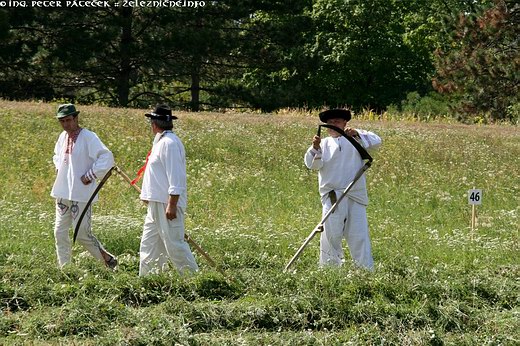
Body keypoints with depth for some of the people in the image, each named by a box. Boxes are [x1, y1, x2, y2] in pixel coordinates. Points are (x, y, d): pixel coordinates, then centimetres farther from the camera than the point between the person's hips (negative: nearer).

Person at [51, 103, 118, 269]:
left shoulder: (88, 137, -13)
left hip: (81, 193, -7)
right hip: (62, 193, 7)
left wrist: (90, 176, -18)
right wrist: (59, 168, 12)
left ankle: (107, 258, 13)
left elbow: (107, 157, -20)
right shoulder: (63, 137, 10)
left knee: (82, 233, -6)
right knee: (60, 232, 7)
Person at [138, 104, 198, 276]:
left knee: (174, 244, -9)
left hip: (168, 204, -11)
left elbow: (176, 178, -21)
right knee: (149, 244, 12)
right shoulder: (160, 141, 16)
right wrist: (148, 195, 23)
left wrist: (172, 205, -23)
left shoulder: (169, 143, -16)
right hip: (156, 204, 11)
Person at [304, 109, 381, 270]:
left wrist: (357, 134, -19)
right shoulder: (324, 144, 13)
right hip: (332, 196, 0)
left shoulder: (356, 140, 11)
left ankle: (366, 270, 3)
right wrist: (315, 148, -21)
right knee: (331, 234, -2)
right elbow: (314, 165, -1)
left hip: (355, 196, 0)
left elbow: (376, 142, -5)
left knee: (359, 234, 0)